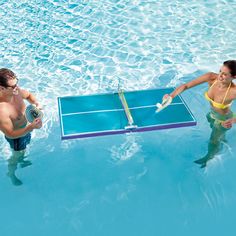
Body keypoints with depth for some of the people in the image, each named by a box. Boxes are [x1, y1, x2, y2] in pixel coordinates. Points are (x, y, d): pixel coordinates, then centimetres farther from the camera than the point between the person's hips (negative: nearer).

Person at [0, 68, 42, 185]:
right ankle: (11, 173, 55)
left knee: (23, 149, 35)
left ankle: (21, 161, 68)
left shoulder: (15, 90, -25)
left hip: (25, 128, 6)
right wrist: (31, 128, -44)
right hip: (16, 136, -6)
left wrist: (36, 103, -21)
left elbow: (28, 95, 0)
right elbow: (10, 134, -32)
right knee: (17, 155, 24)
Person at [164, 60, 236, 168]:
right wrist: (172, 95, -44)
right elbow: (186, 85, -30)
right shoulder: (211, 77, -30)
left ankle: (208, 157, 55)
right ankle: (222, 139, 72)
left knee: (213, 142, 20)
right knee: (214, 128, 36)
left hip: (223, 119, -4)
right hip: (212, 113, 5)